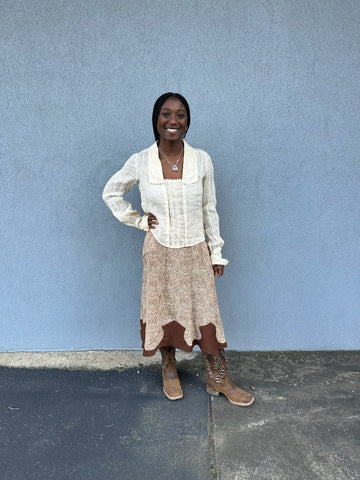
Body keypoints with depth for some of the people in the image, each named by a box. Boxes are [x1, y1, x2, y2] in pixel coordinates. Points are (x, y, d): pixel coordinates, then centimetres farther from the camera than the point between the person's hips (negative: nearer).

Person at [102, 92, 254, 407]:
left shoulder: (201, 160, -5)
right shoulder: (140, 162, -7)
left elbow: (209, 210, 2)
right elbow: (111, 193, 9)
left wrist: (217, 252, 3)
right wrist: (138, 220, -1)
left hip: (195, 251, 0)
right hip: (159, 251, 0)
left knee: (206, 312, 5)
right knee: (164, 310, 12)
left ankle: (218, 379, 24)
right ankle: (169, 369, 36)